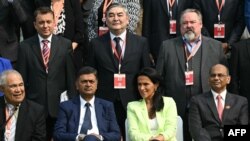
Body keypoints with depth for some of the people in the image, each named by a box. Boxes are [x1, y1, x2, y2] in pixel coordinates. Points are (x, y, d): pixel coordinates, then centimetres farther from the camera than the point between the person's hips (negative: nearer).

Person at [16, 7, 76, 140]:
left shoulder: (65, 44, 2)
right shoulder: (25, 46, 1)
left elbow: (71, 76, 3)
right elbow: (22, 78, 3)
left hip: (60, 105, 0)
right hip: (34, 106, 0)